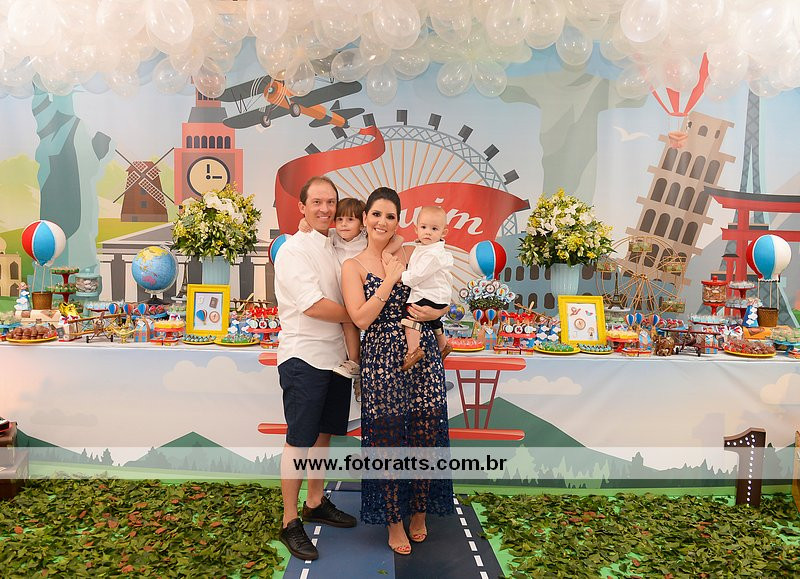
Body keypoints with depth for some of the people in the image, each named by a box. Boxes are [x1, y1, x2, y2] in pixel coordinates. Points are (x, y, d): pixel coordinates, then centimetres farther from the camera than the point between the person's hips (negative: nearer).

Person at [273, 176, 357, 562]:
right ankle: (290, 523, 15)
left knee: (324, 432, 17)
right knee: (299, 441, 1)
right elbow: (313, 306, -20)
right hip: (304, 358, -7)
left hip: (336, 354, 7)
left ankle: (315, 503, 34)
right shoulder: (294, 250, -12)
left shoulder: (336, 247, 11)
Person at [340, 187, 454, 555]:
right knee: (387, 438, 3)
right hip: (382, 360, -2)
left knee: (424, 434, 6)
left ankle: (419, 511, 29)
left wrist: (434, 313, -5)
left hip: (423, 355, 3)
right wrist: (390, 279, -11)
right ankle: (394, 520, 22)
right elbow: (361, 318, -10)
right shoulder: (353, 266, 2)